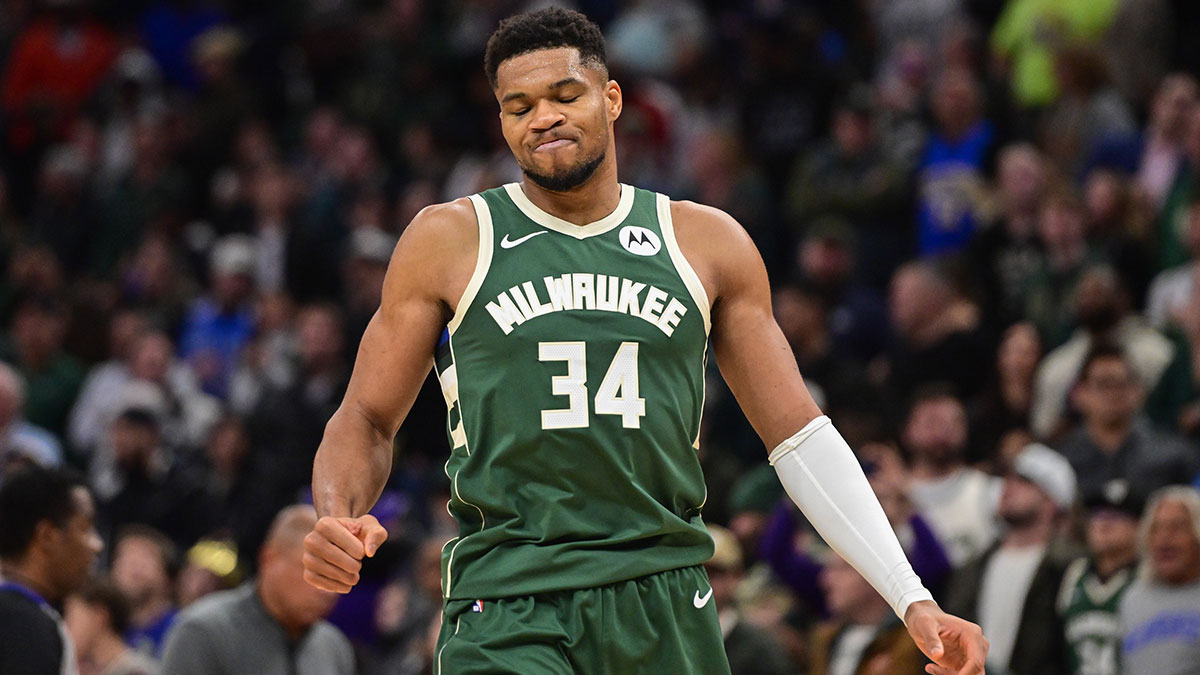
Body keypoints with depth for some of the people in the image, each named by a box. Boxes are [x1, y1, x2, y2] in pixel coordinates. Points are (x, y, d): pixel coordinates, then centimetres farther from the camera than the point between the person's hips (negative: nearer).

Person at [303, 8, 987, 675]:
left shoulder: (706, 243, 11)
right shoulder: (450, 241, 7)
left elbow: (801, 436, 12)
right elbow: (367, 421, 11)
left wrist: (913, 601, 4)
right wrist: (338, 521, -12)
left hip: (666, 604, 2)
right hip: (507, 605, -2)